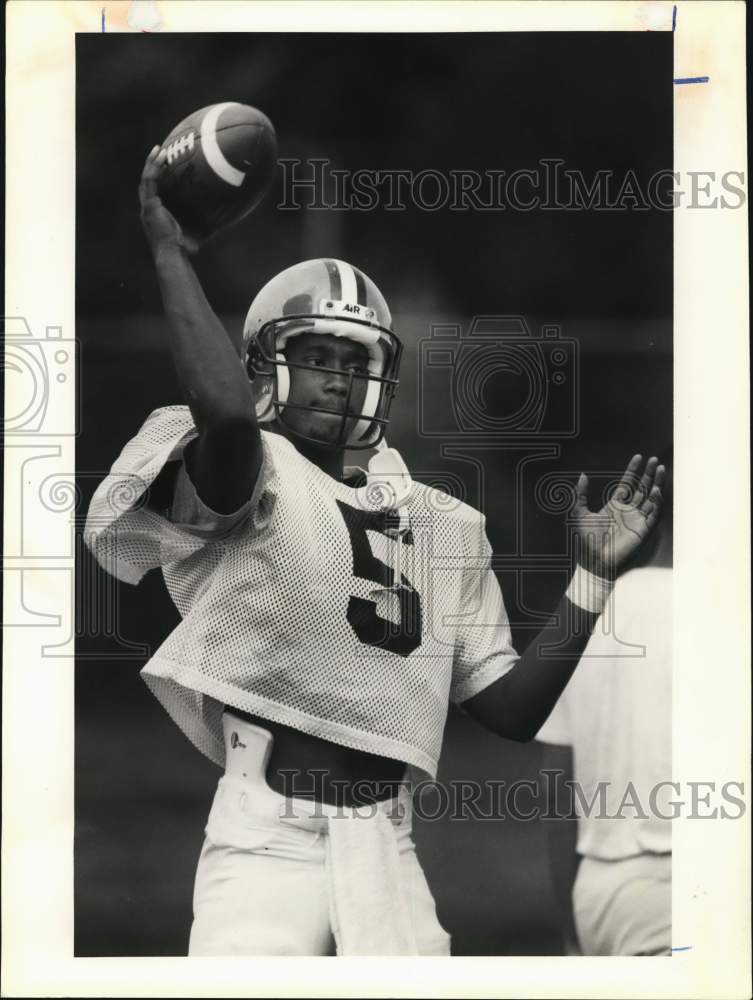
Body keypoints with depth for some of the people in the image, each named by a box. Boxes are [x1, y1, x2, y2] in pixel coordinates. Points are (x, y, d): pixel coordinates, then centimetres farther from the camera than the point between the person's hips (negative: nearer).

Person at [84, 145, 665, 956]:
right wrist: (170, 253, -17)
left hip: (382, 851, 5)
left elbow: (512, 709, 15)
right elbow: (228, 412, -28)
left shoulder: (439, 527, 18)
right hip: (264, 838, -5)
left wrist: (592, 578, 8)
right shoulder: (248, 482, -1)